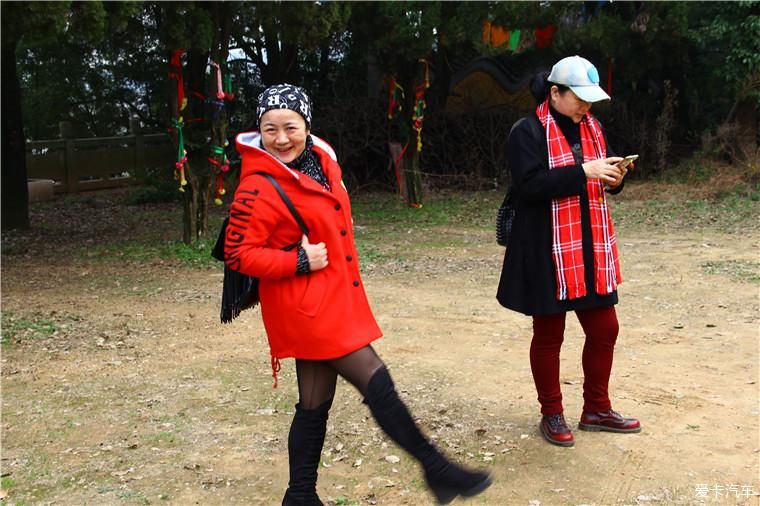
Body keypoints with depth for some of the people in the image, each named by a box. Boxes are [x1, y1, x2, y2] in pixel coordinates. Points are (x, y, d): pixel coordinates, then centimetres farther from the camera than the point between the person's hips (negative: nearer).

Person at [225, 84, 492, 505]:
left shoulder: (321, 160, 7)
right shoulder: (259, 188, -16)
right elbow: (238, 253, -16)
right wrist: (298, 262, -20)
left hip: (333, 300, 8)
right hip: (304, 308, -8)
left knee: (315, 404, 15)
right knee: (376, 384, -6)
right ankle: (436, 470, 8)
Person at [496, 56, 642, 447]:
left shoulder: (590, 128, 12)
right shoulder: (528, 132, -11)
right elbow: (529, 184, -22)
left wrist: (612, 179, -4)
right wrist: (583, 171, -25)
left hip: (591, 249, 7)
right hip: (547, 252, -7)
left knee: (604, 329, 11)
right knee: (549, 335, 7)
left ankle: (596, 409, 29)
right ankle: (552, 415, 23)